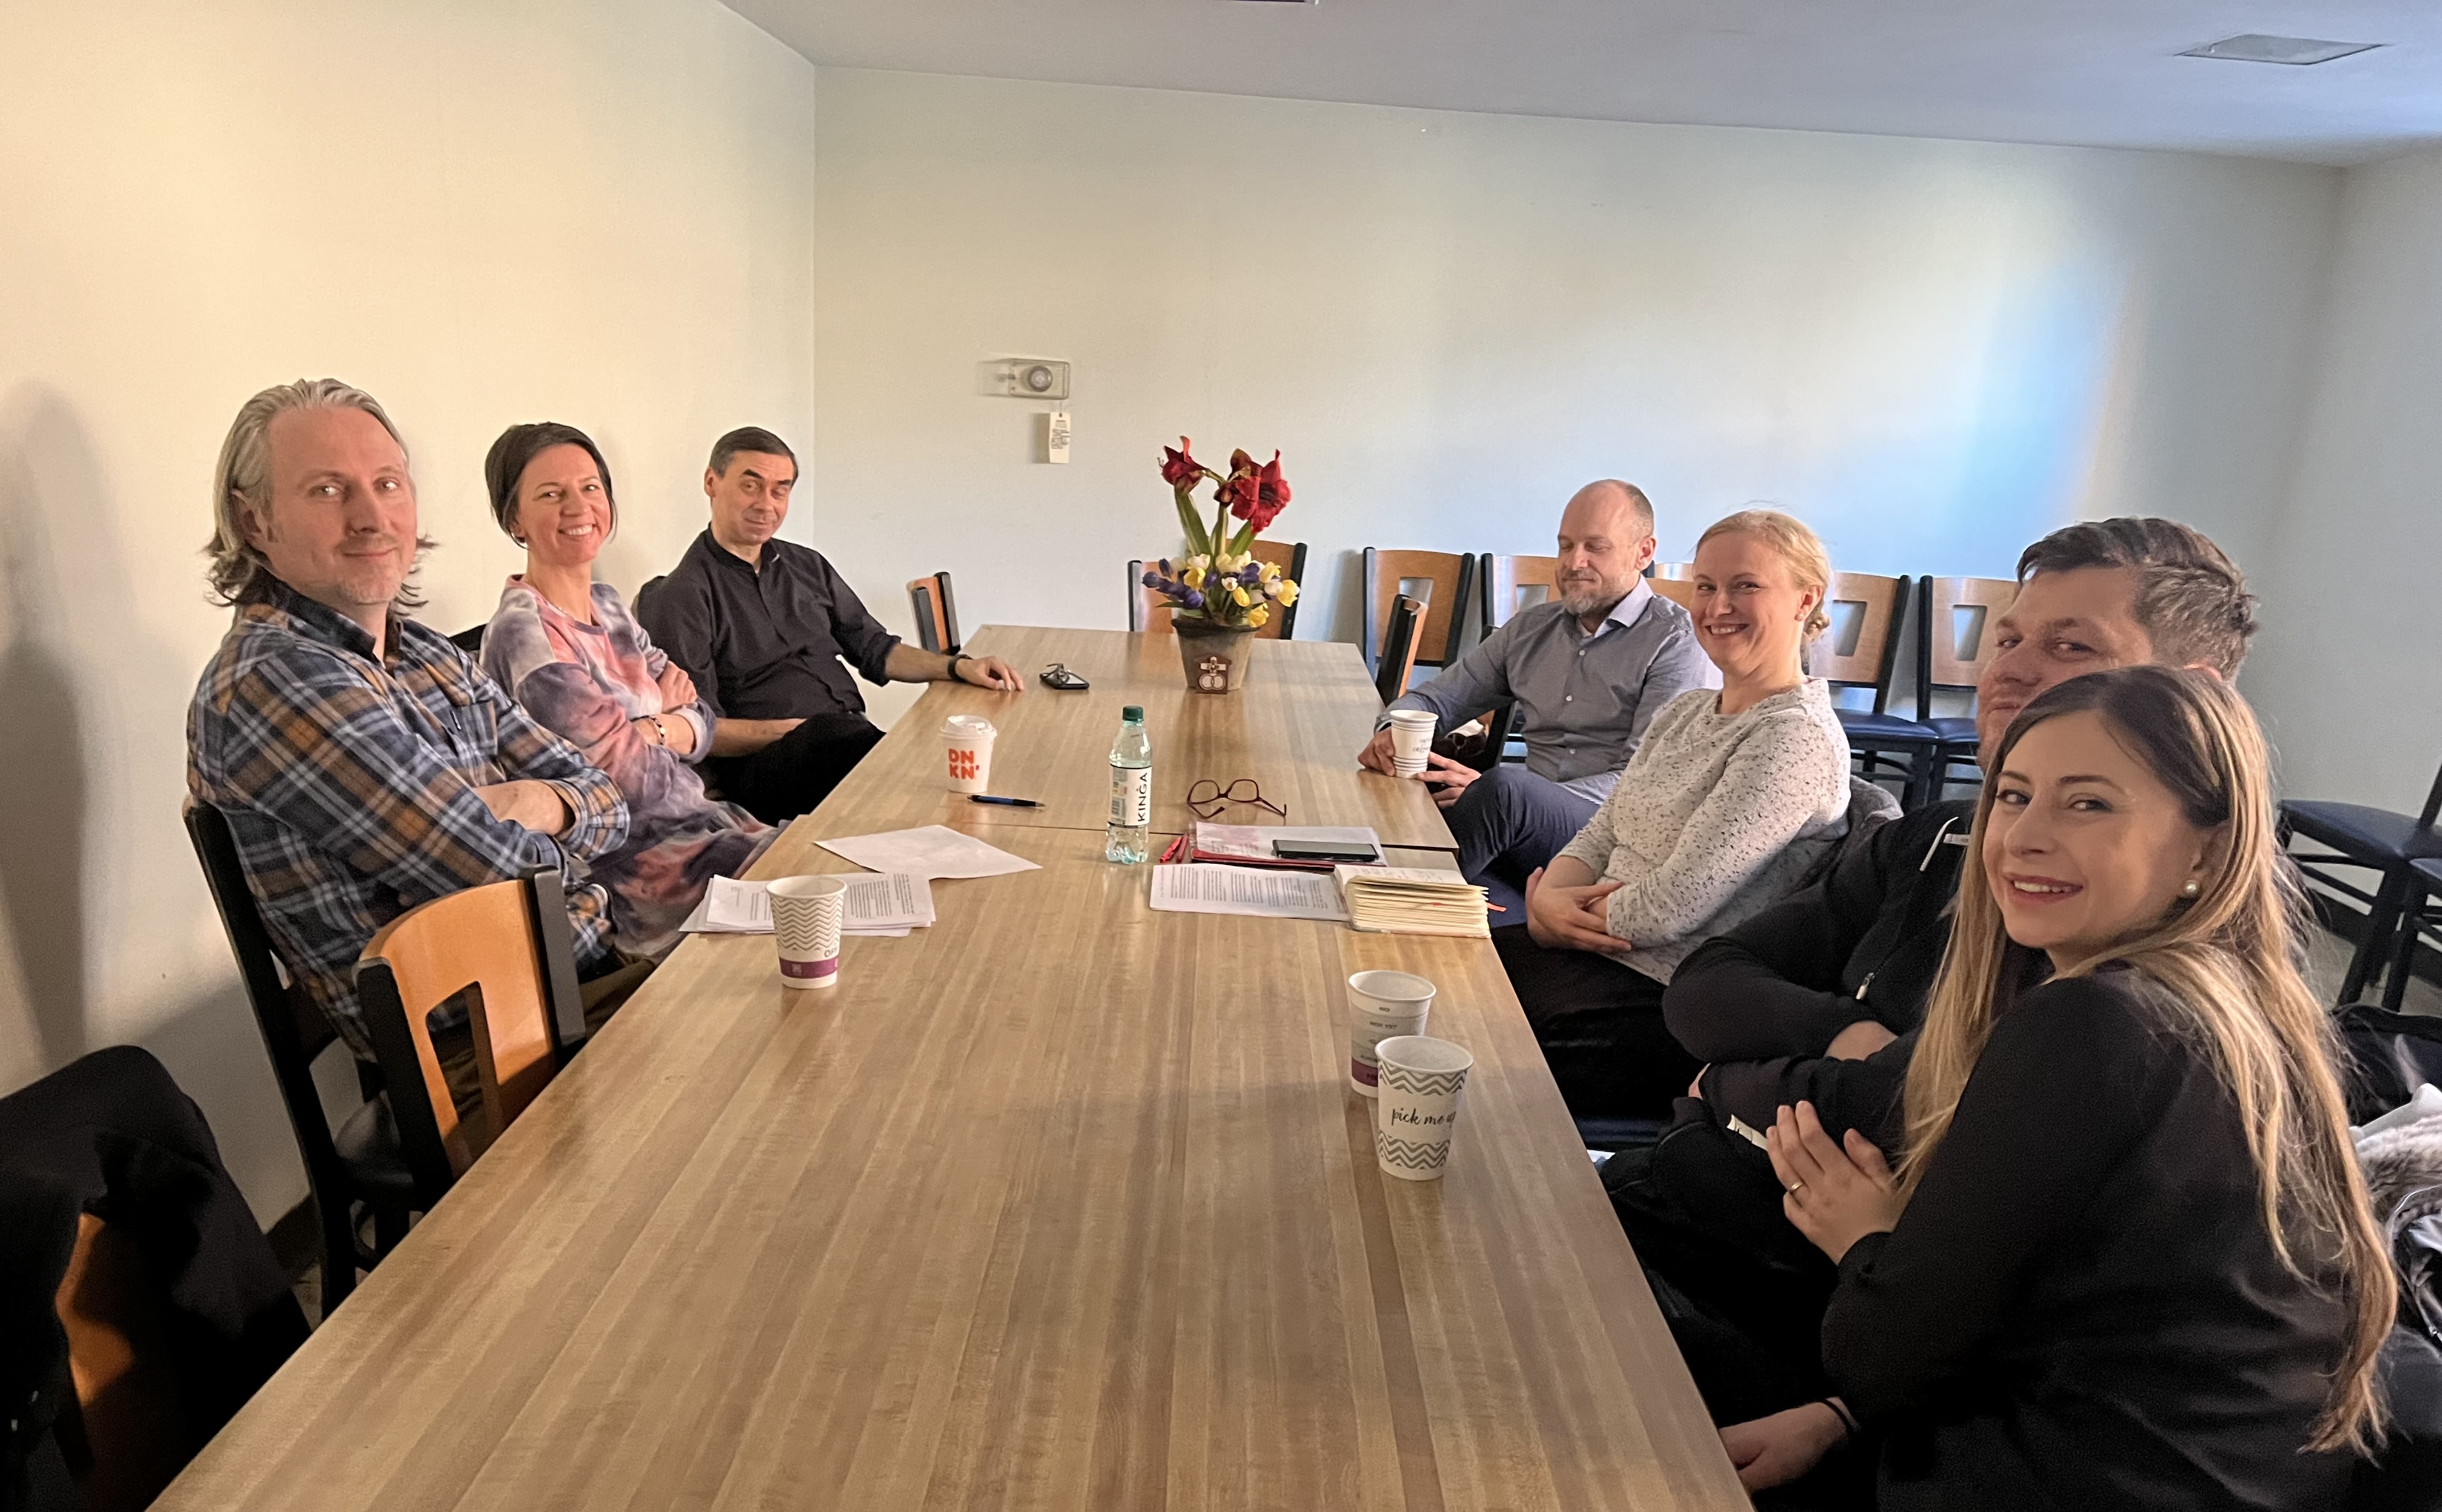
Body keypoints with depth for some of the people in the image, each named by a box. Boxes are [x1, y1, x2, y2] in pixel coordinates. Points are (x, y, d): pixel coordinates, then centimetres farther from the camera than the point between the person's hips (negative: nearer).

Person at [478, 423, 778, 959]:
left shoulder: (607, 603, 10)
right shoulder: (524, 633, -17)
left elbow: (702, 722, 8)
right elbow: (633, 779, -20)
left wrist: (653, 729, -12)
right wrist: (674, 722, -2)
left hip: (700, 819, 8)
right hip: (638, 862, -8)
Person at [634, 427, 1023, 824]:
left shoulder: (809, 567, 22)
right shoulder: (680, 597, 1)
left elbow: (873, 649, 26)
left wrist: (958, 667, 9)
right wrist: (795, 731, -17)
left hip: (854, 738, 6)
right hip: (765, 761, -6)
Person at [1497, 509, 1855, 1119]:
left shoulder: (1798, 739, -15)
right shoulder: (1687, 711, 13)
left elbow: (1675, 906, -20)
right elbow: (1598, 838, 11)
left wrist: (1549, 908, -6)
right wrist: (1552, 900, -11)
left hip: (1665, 1000, -8)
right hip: (1598, 953, 8)